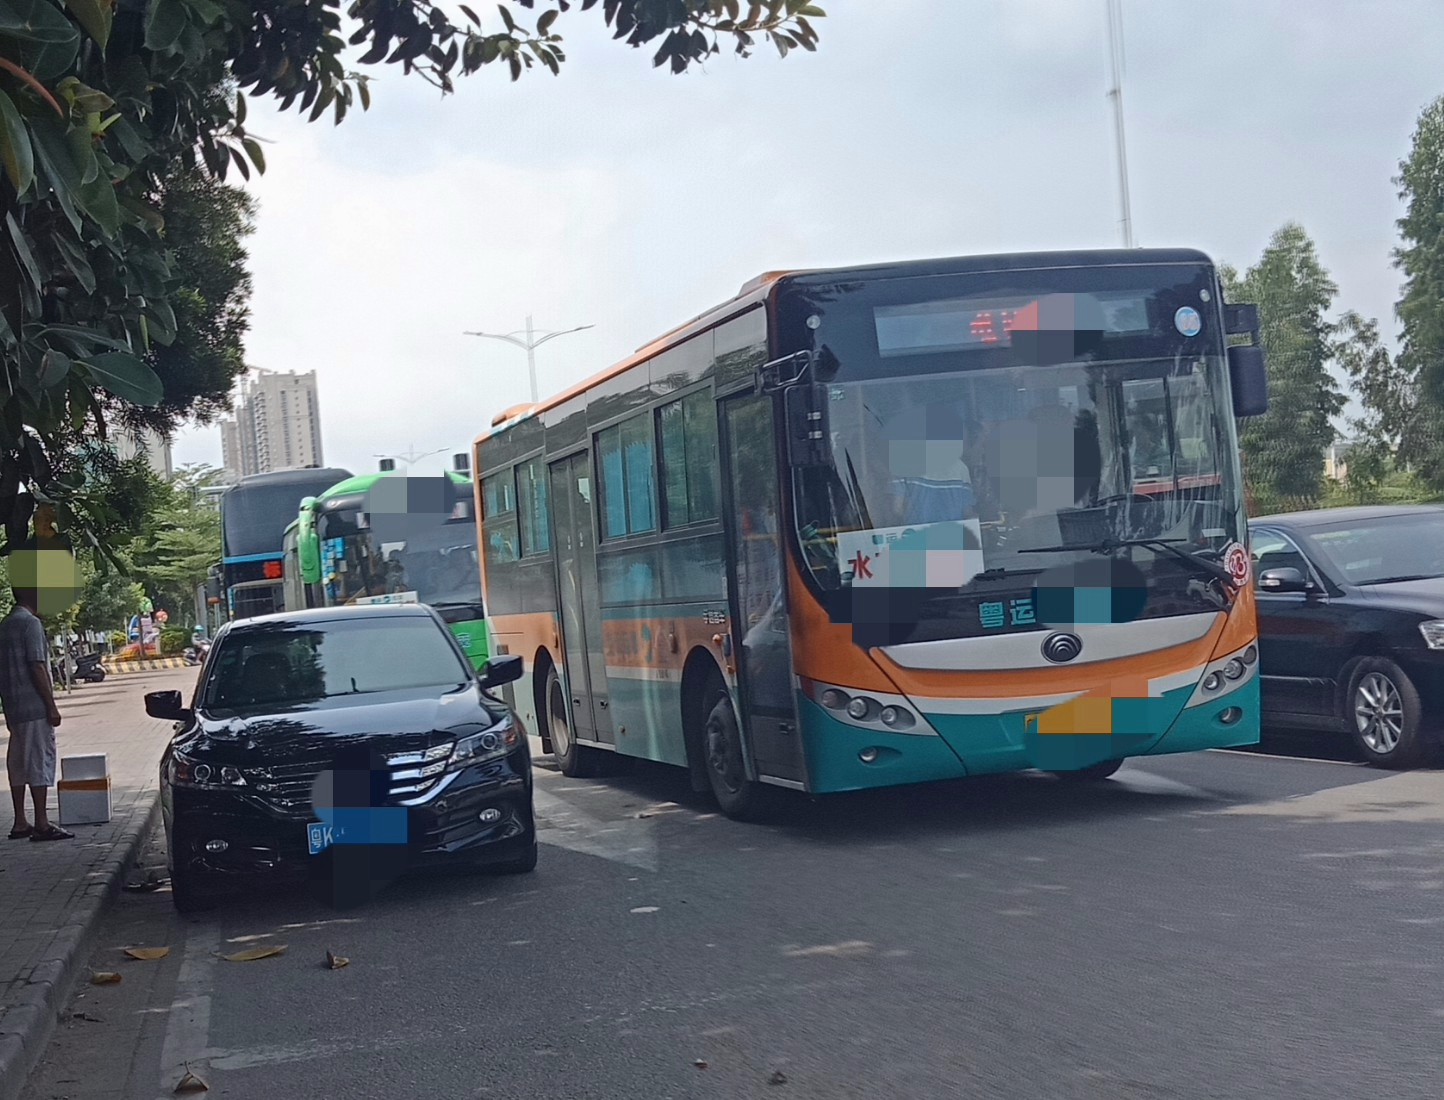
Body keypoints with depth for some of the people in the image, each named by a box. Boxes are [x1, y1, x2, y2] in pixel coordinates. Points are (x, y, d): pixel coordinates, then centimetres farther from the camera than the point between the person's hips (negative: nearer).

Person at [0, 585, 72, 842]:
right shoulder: (30, 623, -13)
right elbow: (37, 668, -18)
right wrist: (51, 705, -16)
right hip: (34, 707, -9)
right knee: (40, 761, -7)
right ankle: (42, 824, -6)